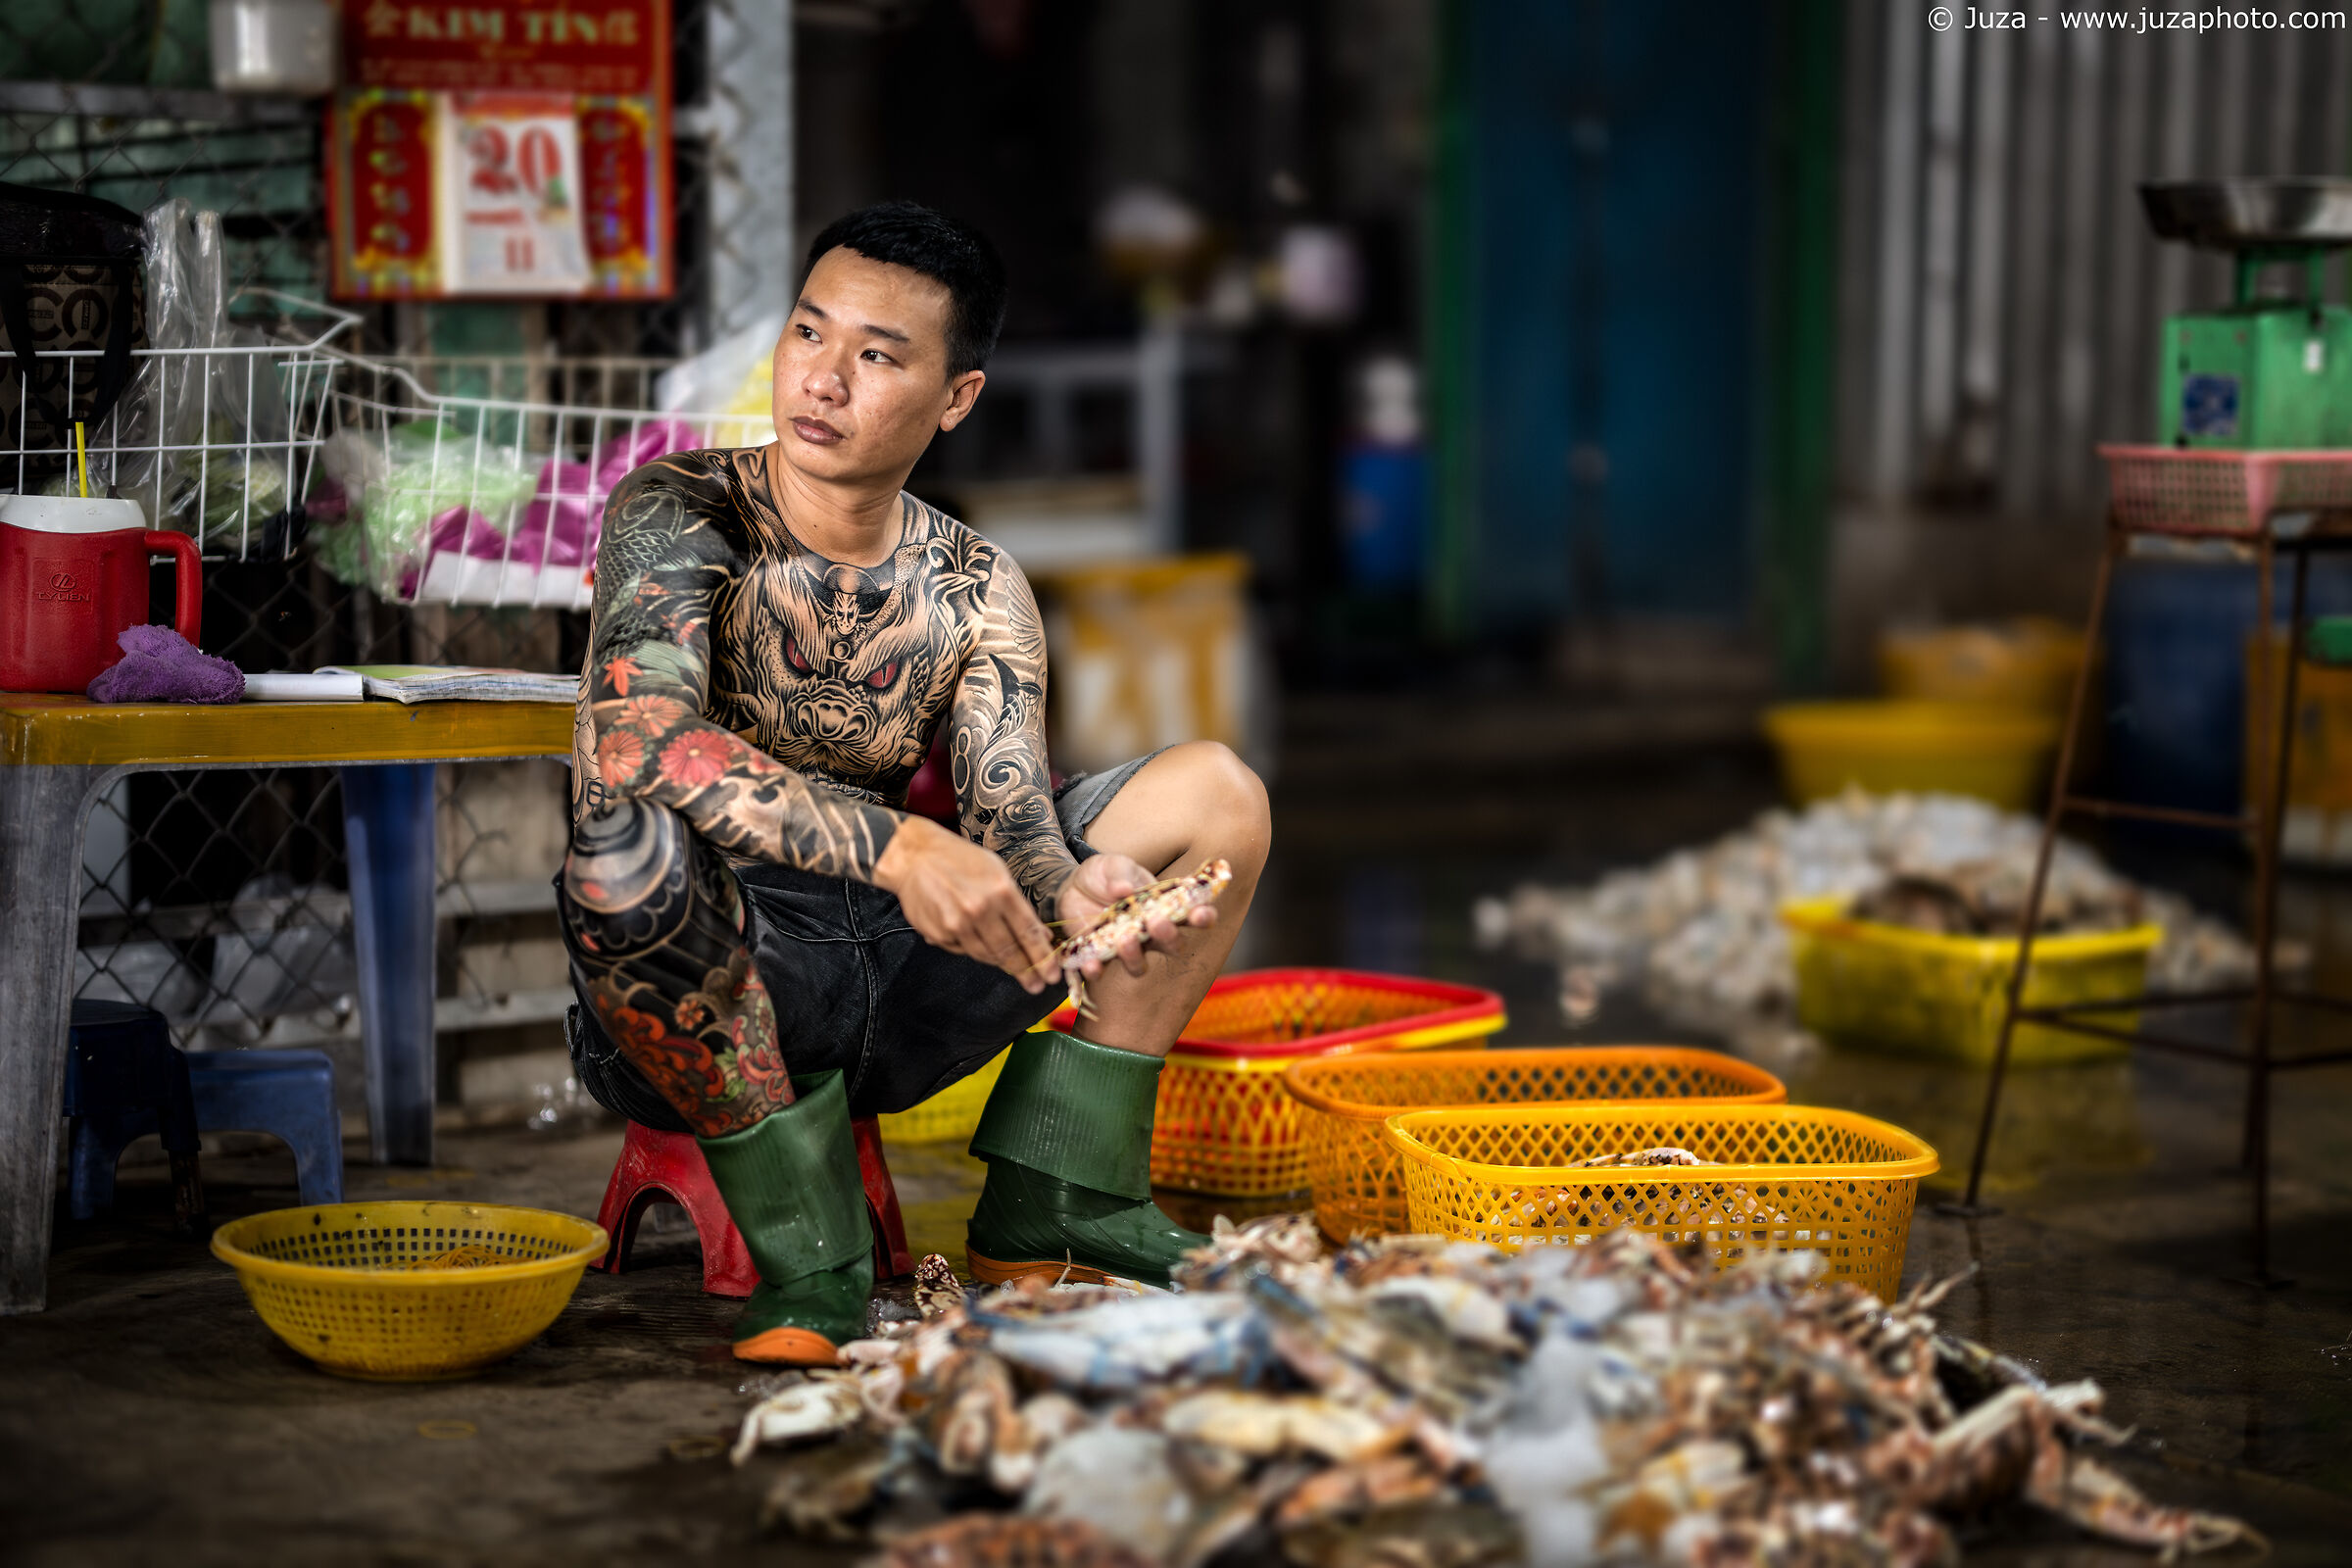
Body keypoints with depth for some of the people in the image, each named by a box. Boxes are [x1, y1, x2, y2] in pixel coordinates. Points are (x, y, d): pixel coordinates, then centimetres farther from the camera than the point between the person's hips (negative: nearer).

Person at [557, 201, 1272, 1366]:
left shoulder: (975, 591, 3)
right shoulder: (679, 514, -12)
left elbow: (1007, 825, -7)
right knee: (630, 850, -40)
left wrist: (1071, 894, -33)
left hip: (886, 984, 5)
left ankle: (1050, 1215, 0)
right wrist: (898, 849, -42)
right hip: (696, 1002, -4)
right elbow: (632, 735, -32)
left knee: (1215, 794, -4)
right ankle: (809, 1267, -21)